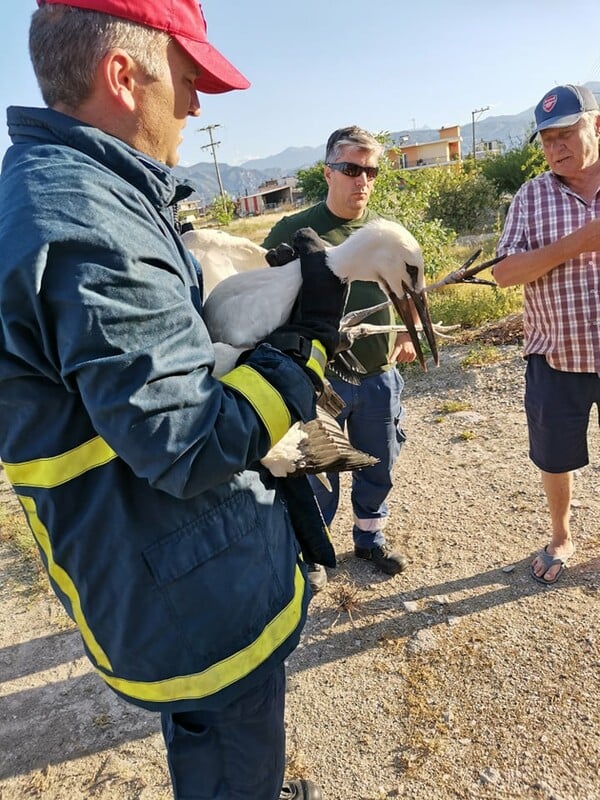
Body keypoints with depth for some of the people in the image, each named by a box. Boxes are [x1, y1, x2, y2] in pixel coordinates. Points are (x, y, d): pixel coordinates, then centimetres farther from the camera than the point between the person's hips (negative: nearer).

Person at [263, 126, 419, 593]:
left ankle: (371, 539, 42)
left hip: (379, 375, 5)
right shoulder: (293, 232, -8)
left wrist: (408, 335, 6)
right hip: (319, 379, -4)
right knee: (318, 473, 11)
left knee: (379, 468, 18)